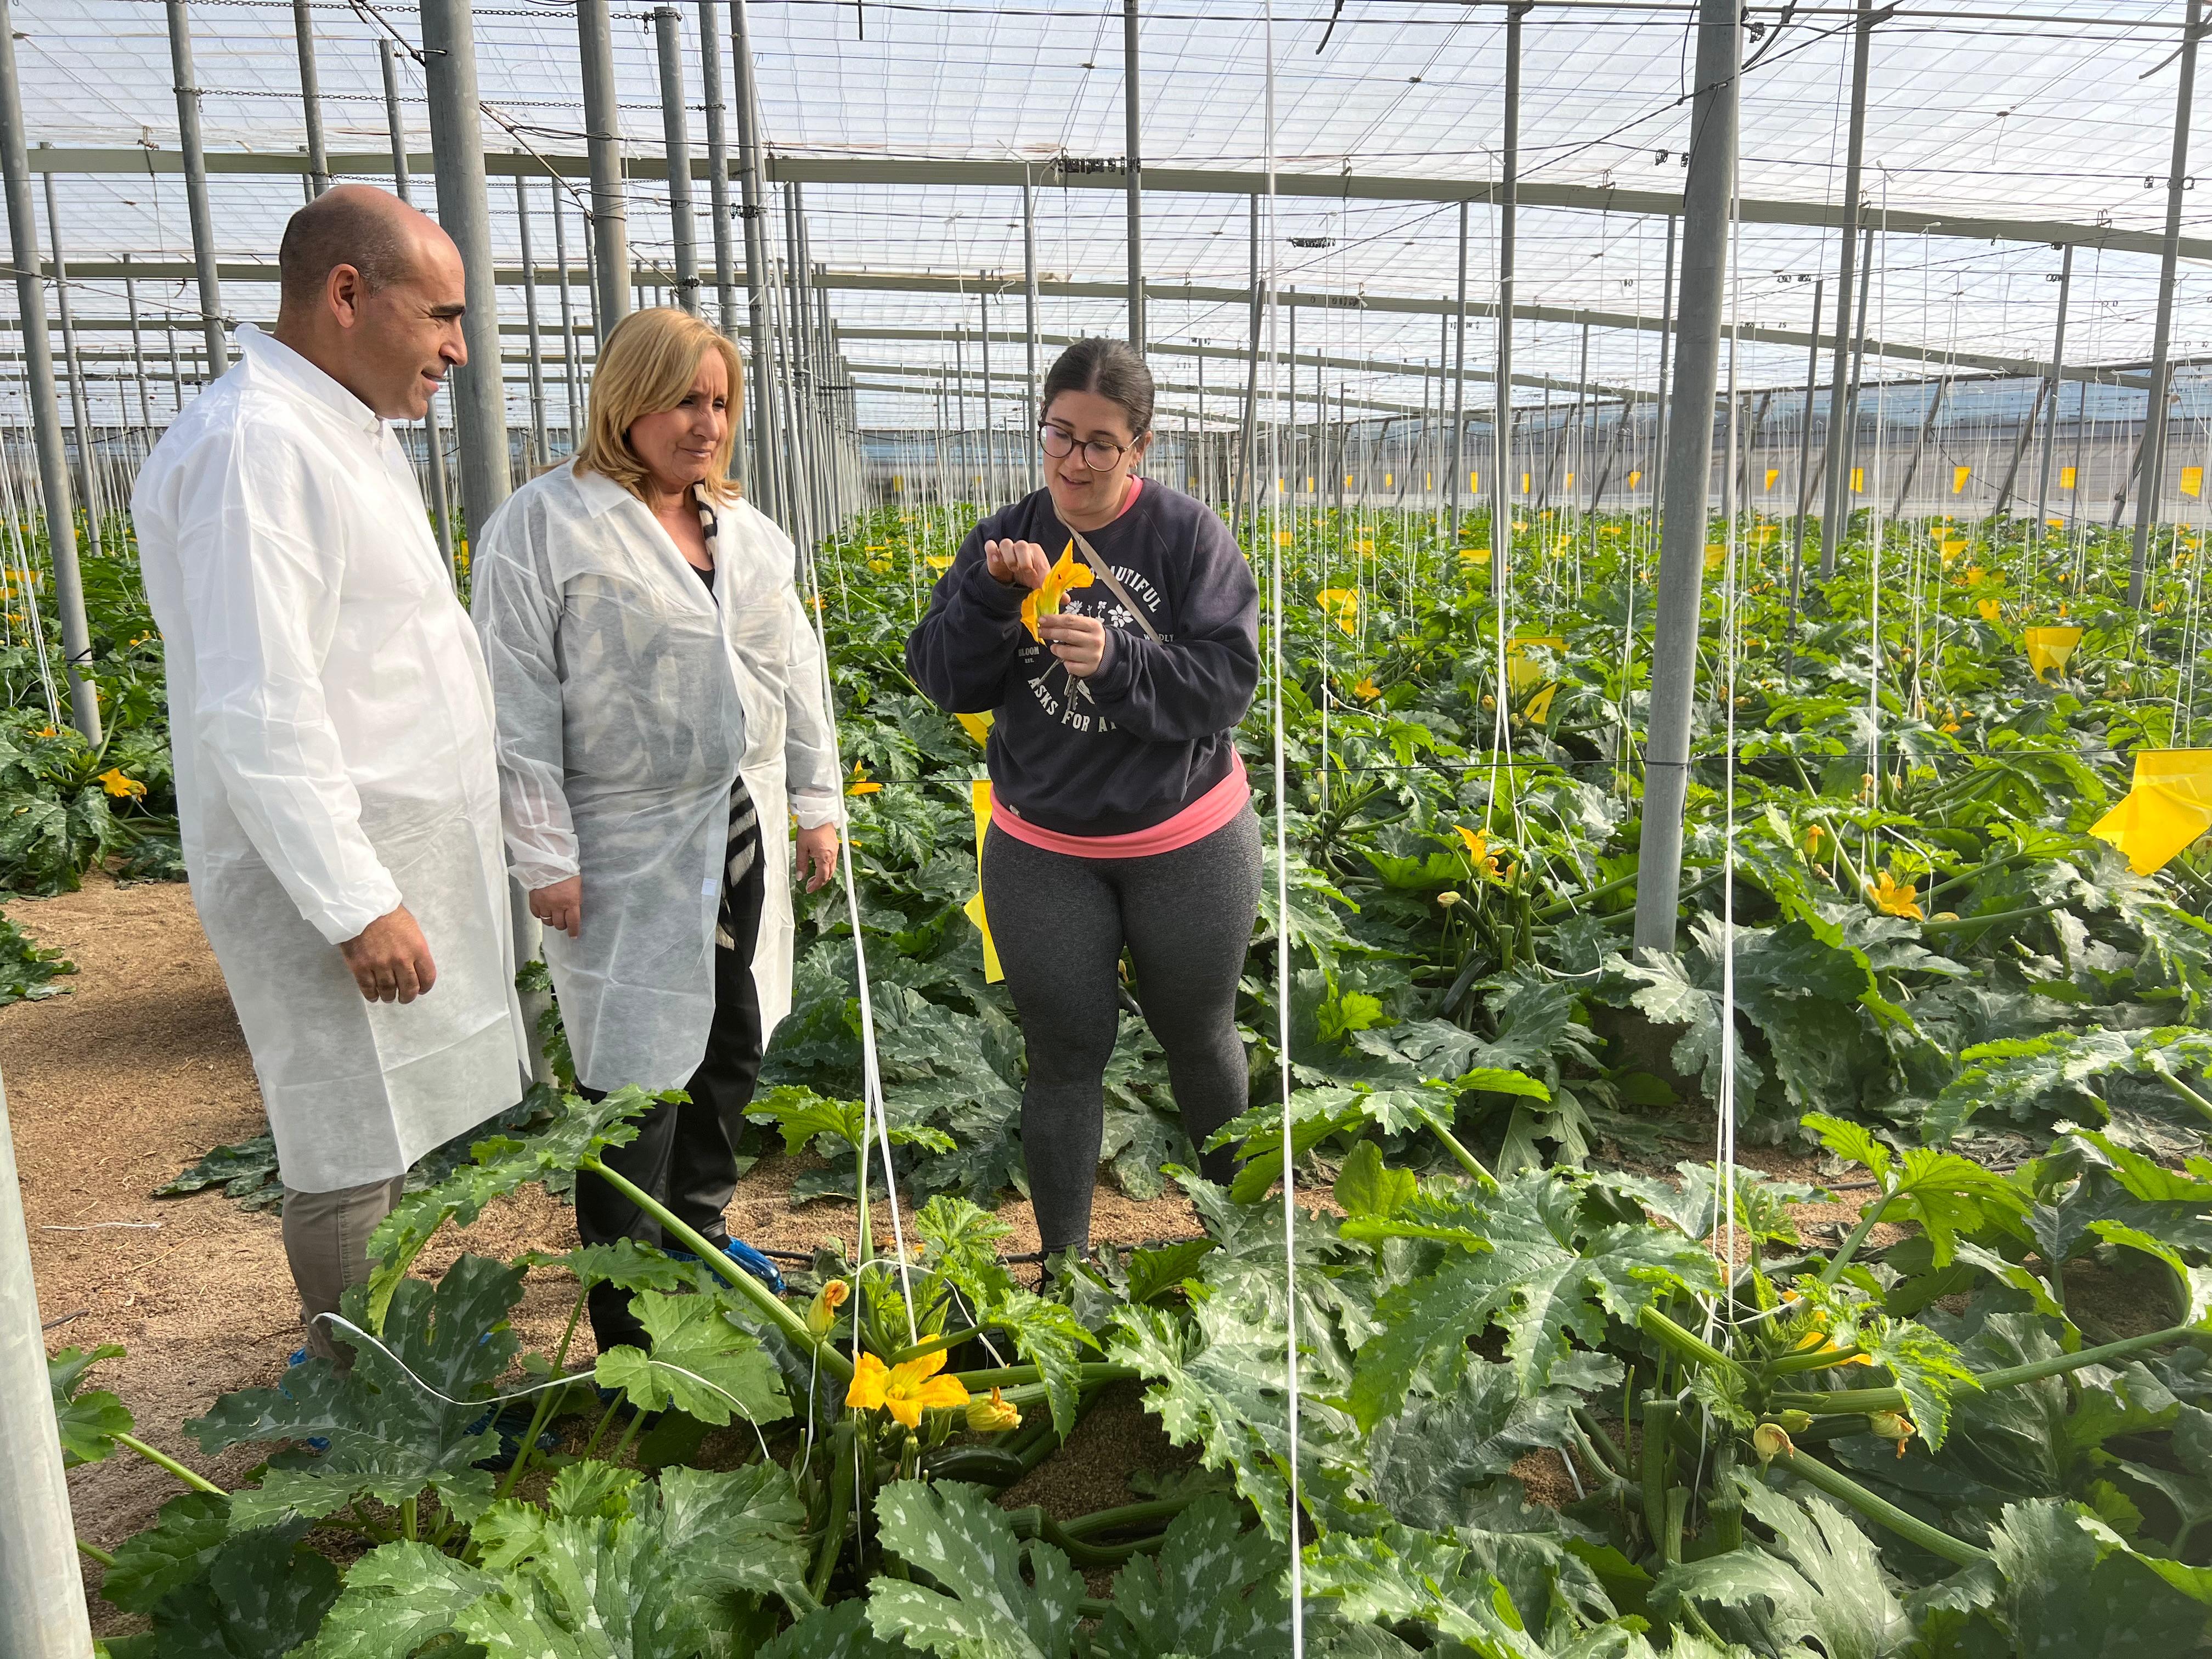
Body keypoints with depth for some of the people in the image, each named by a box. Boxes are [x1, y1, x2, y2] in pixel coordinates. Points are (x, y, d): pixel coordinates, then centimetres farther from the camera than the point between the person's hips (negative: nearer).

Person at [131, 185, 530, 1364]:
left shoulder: (347, 435, 13)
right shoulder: (254, 445, -19)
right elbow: (256, 712, -24)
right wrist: (358, 903, -23)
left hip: (403, 860, 10)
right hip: (332, 878, -10)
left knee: (384, 1137, 19)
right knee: (351, 1155, 4)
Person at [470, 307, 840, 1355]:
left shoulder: (746, 531, 12)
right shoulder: (549, 523, -9)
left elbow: (793, 669, 16)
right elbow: (519, 705, -12)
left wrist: (818, 801, 13)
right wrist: (544, 856, -14)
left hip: (743, 836, 7)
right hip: (630, 854, -7)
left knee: (733, 1045, 16)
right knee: (637, 1078, 0)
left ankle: (700, 1238, 38)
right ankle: (626, 1325, 17)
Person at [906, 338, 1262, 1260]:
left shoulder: (1190, 535, -9)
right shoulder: (1004, 541, -1)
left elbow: (1228, 681, -13)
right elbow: (942, 681, -6)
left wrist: (1117, 659, -28)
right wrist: (991, 596, -23)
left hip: (1188, 844, -1)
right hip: (1042, 854, 1)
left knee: (1199, 1037, 17)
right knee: (1064, 1055, 10)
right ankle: (1063, 1260, 27)